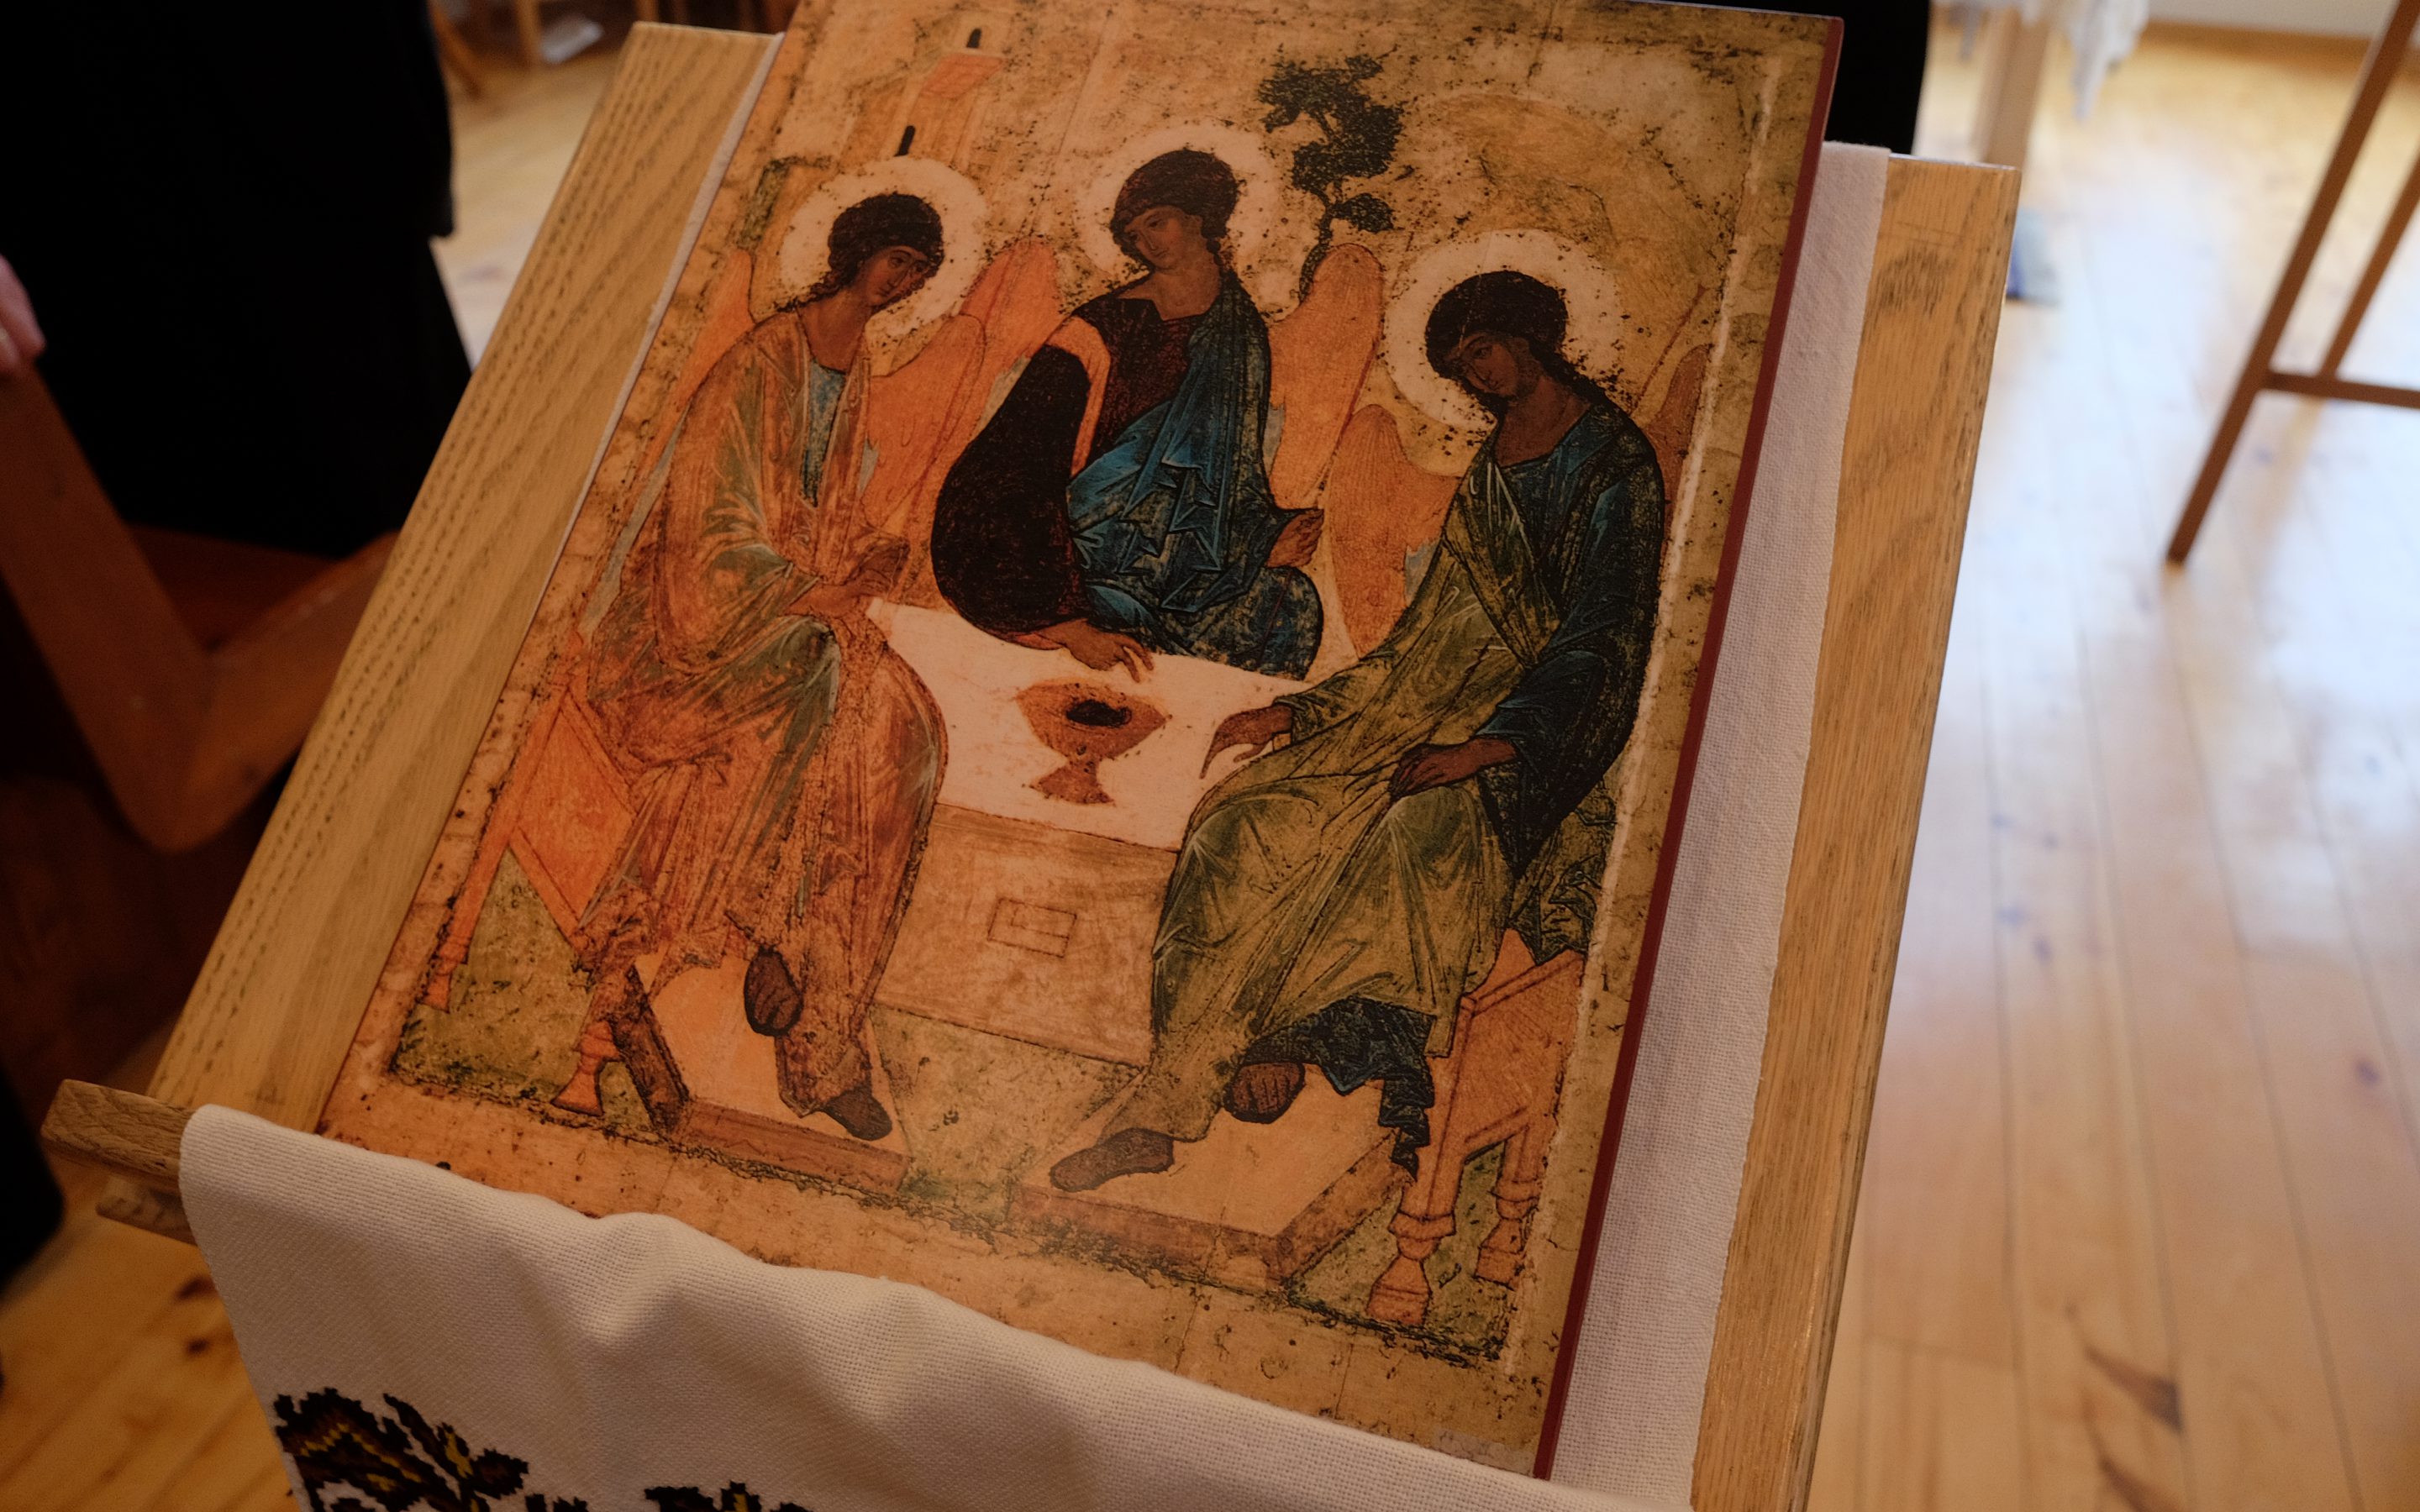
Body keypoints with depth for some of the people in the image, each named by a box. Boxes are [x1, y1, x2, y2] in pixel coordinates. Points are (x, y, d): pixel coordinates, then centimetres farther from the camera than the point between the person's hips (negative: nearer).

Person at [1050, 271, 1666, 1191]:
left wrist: (1485, 747, -25)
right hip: (1449, 711, 6)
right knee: (1257, 827, -17)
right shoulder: (1491, 469, 19)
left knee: (1414, 835, -38)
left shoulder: (1617, 468, -3)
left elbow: (1603, 642, -13)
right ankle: (1161, 1107, -20)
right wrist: (1294, 713, 10)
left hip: (1549, 739, -6)